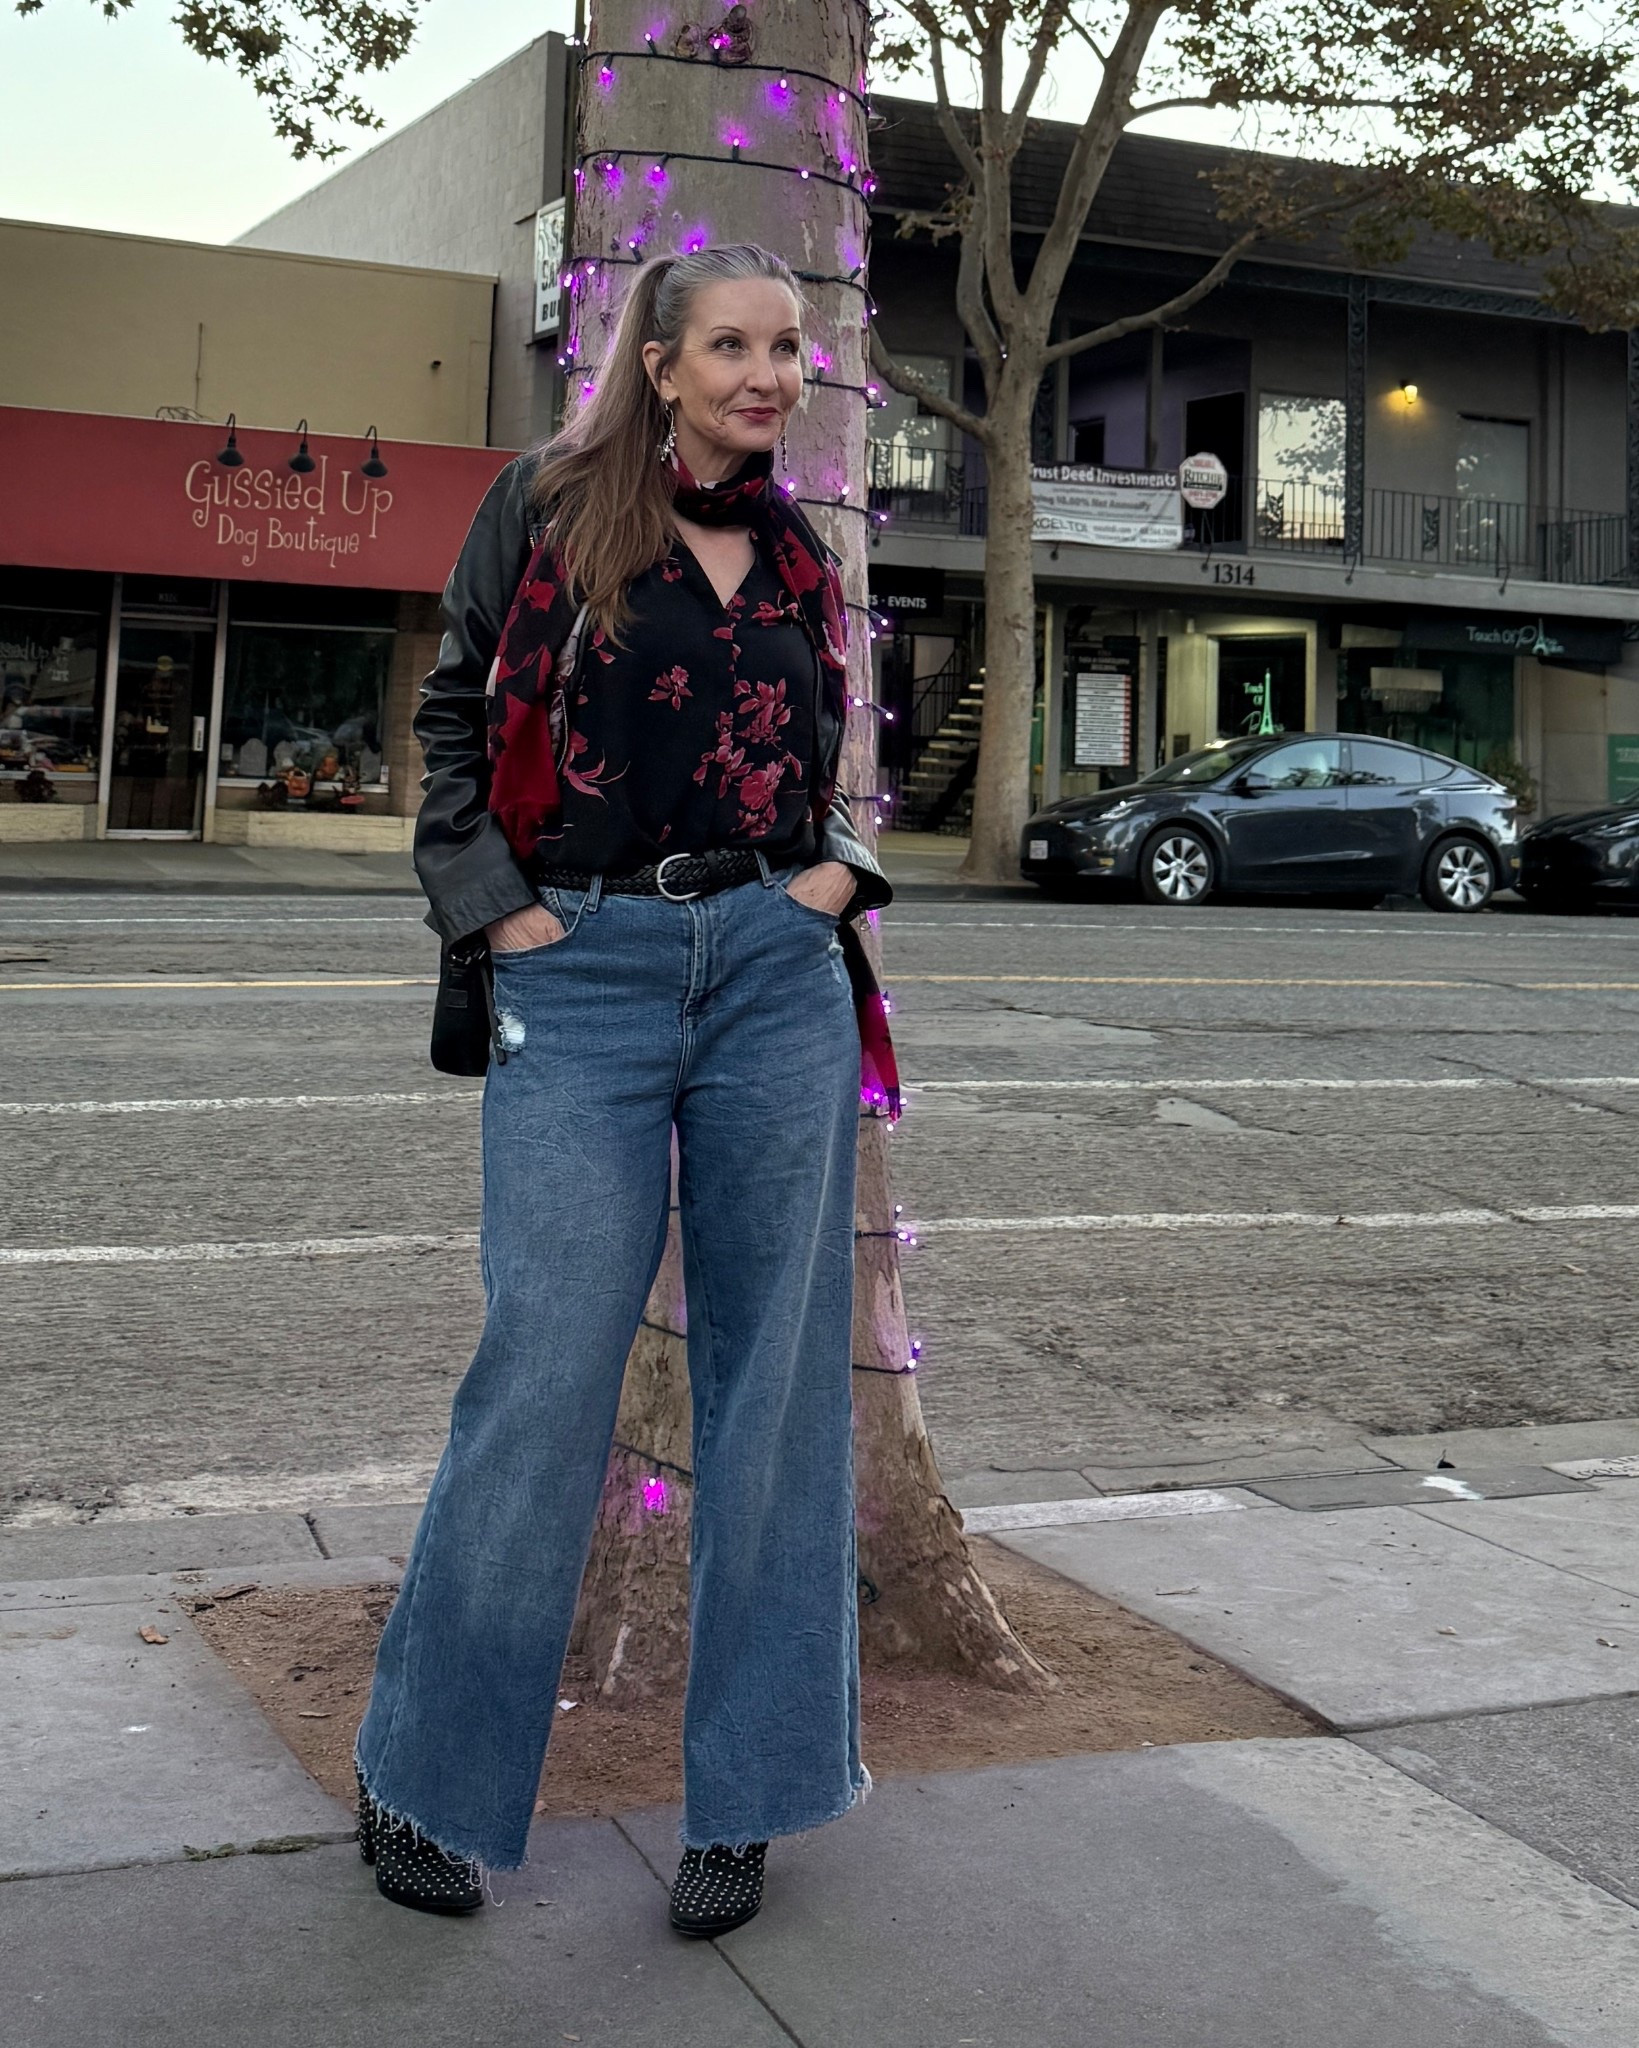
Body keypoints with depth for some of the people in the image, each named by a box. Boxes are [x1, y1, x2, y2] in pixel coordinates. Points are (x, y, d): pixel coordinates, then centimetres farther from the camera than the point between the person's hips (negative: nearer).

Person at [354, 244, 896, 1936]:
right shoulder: (550, 504, 4)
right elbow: (453, 716, 7)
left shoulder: (798, 557, 15)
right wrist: (492, 904, -3)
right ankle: (425, 1776, 14)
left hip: (776, 971, 4)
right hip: (584, 975, -4)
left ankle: (744, 1795, 16)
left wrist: (841, 866, 7)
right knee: (548, 1368, -6)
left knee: (774, 1370, 3)